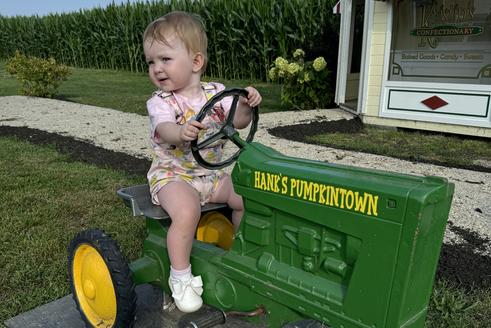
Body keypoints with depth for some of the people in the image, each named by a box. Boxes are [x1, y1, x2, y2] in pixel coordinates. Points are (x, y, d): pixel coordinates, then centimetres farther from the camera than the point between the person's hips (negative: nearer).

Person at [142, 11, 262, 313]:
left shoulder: (215, 92, 3)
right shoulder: (161, 101, -9)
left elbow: (238, 121, -1)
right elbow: (164, 129, -30)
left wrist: (246, 104, -23)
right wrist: (181, 132, -54)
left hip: (211, 173, 5)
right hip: (172, 174, -4)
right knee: (187, 212, -31)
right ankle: (181, 276, -11)